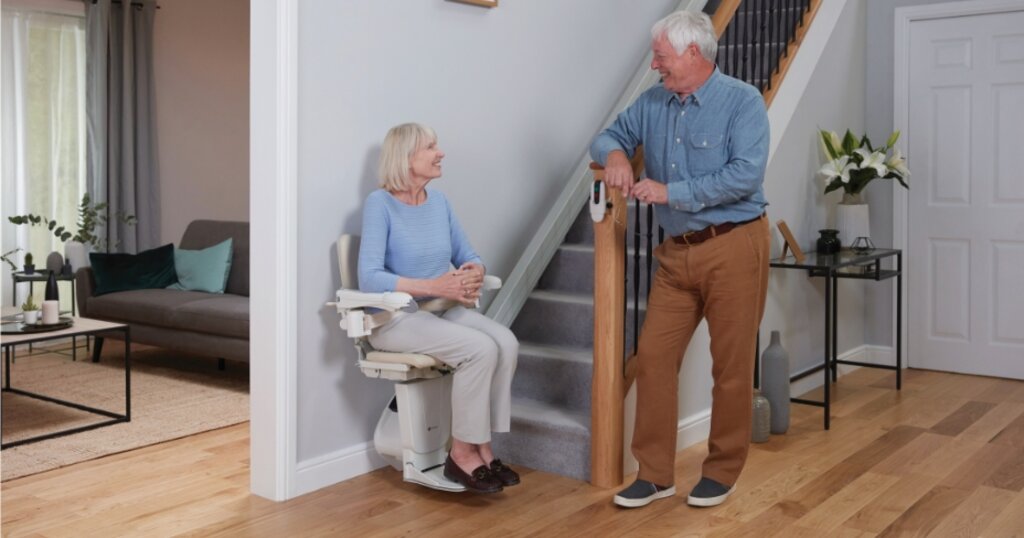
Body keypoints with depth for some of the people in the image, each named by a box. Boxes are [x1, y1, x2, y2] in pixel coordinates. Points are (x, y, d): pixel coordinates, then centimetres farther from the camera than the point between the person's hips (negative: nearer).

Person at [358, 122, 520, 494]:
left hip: (441, 311, 6)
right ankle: (462, 453, -12)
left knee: (506, 342, -20)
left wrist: (473, 274, -13)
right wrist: (434, 286, -29)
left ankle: (481, 446, -10)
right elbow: (369, 278, -21)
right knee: (480, 349, -28)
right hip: (395, 318, -6)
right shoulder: (380, 203, -12)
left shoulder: (439, 201, 8)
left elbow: (467, 255, 12)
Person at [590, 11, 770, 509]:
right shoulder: (653, 103, 8)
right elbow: (609, 136, 17)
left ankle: (722, 471, 20)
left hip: (733, 249, -5)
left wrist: (671, 192, -20)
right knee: (653, 356, 2)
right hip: (676, 253, 6)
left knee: (731, 366, 4)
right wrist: (615, 153, -8)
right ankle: (655, 472, 12)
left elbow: (746, 175, -21)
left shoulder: (742, 101, -10)